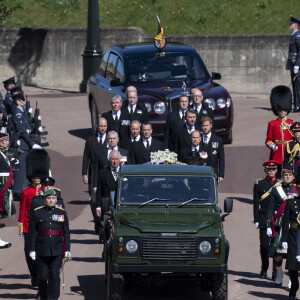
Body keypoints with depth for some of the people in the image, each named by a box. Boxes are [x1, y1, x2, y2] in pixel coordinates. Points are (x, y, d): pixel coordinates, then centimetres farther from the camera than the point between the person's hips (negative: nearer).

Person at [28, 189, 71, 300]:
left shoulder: (62, 213, 8)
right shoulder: (37, 213, 4)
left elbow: (66, 233, 9)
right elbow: (32, 233, 3)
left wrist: (67, 250, 4)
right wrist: (32, 250, -2)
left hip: (57, 250, 0)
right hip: (42, 251, 0)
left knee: (55, 274, -6)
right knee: (42, 276, 4)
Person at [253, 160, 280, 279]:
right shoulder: (259, 184, 5)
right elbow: (256, 203, 4)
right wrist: (256, 220, -1)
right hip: (264, 219, -1)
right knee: (264, 245, 1)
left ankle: (276, 270, 4)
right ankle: (264, 269, 13)